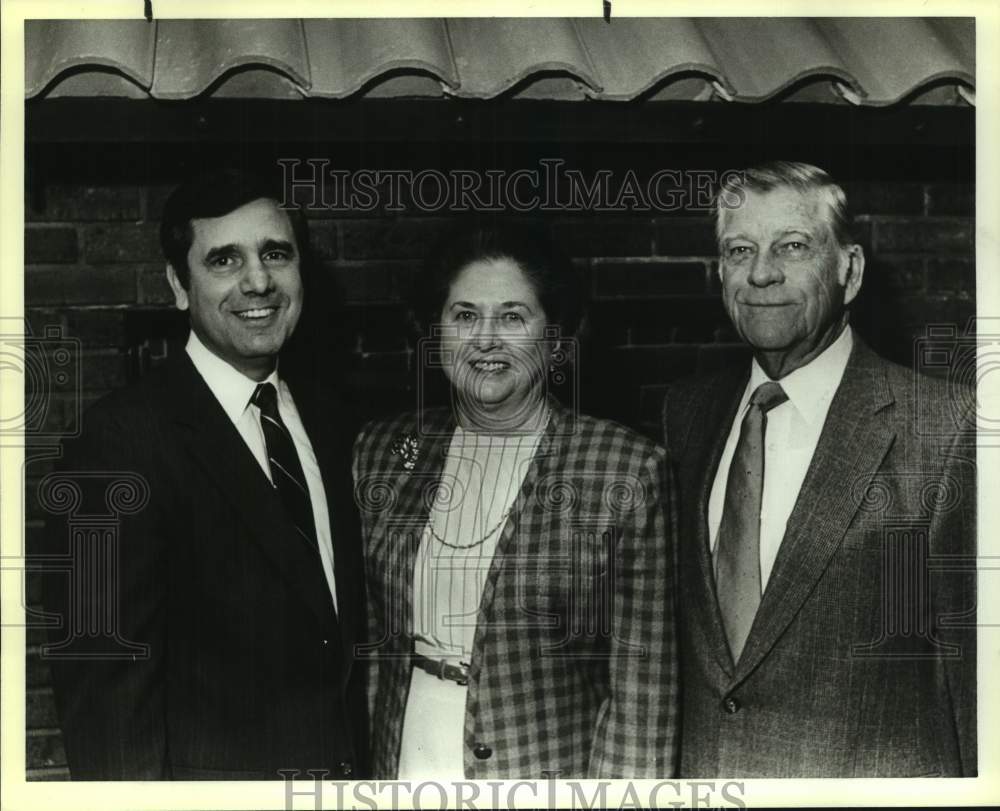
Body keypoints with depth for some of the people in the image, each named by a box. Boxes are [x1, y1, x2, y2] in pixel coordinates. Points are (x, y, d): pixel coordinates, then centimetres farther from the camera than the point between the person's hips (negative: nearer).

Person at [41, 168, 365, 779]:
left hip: (347, 772, 6)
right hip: (211, 781, -6)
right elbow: (103, 678, -19)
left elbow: (346, 626, 9)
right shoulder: (127, 437, -18)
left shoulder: (324, 418, 4)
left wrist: (362, 762, 5)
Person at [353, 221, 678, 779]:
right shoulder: (381, 452, 2)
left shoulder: (630, 470, -11)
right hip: (402, 772, 3)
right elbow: (368, 646, 8)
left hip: (553, 774, -3)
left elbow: (642, 688, -10)